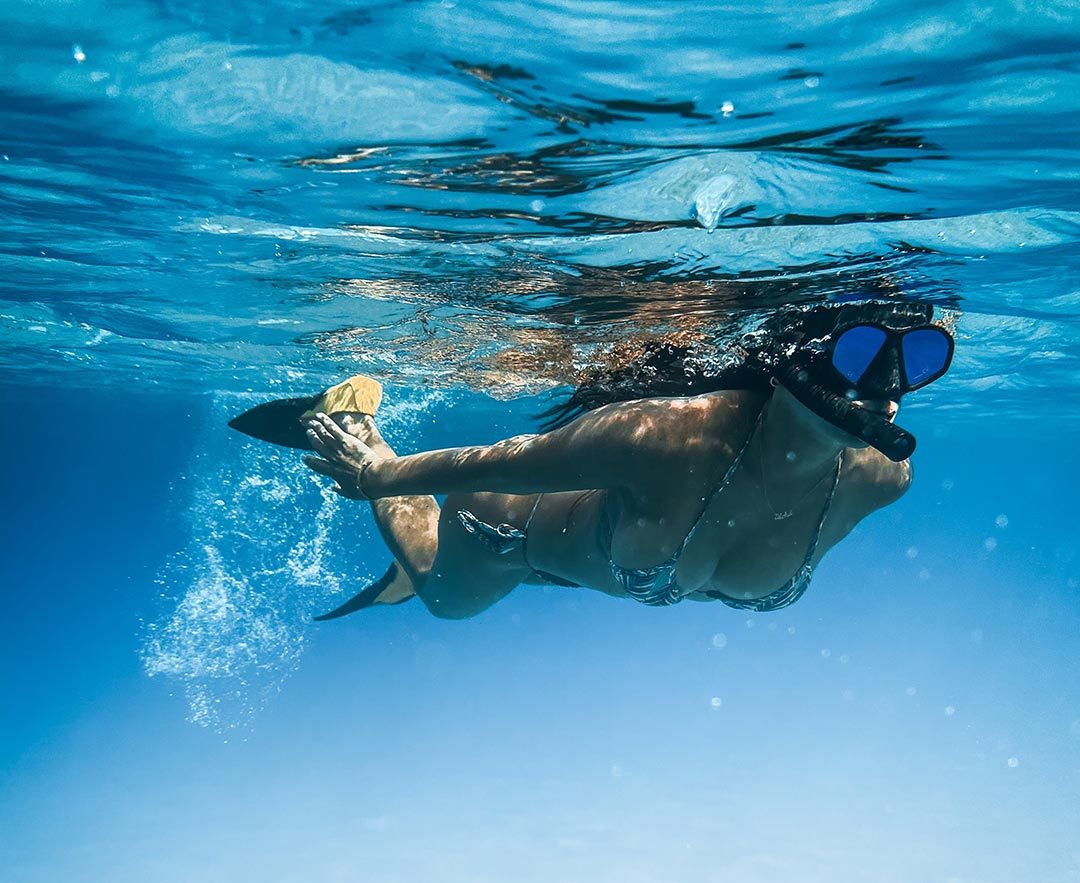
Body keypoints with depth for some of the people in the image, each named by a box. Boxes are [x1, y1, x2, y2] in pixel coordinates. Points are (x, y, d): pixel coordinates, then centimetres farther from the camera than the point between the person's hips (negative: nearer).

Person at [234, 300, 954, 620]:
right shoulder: (667, 437, -49)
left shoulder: (876, 481, -31)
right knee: (444, 596, 33)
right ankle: (356, 421, 44)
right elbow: (495, 464, -33)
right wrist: (373, 474, -16)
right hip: (513, 521, -4)